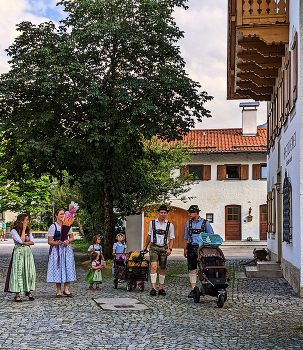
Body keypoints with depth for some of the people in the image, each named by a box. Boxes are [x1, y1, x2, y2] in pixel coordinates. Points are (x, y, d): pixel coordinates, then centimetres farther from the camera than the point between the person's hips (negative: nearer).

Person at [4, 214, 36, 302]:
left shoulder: (28, 230, 12)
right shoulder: (14, 231, -4)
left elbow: (32, 242, 4)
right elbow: (21, 240, -15)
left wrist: (24, 243, -12)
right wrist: (23, 229, -10)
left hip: (28, 252, 5)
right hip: (18, 253, -5)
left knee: (30, 272, 1)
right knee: (18, 272, -6)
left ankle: (28, 291, 17)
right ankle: (17, 294, -1)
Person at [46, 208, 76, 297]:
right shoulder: (53, 226, -3)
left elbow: (72, 237, 14)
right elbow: (50, 241, -3)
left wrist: (68, 241, -7)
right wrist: (57, 243, -21)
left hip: (67, 248, 3)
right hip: (57, 249, -3)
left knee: (68, 267, -2)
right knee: (58, 268, -3)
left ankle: (66, 289, 8)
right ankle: (58, 291, 5)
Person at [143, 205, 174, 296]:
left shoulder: (170, 225, 5)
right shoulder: (152, 223, 7)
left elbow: (171, 238, 7)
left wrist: (170, 249, -7)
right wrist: (145, 246, 23)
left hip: (164, 248, 1)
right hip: (154, 247, -1)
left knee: (162, 269, 6)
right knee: (153, 266, -16)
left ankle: (161, 289, 17)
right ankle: (153, 288, -18)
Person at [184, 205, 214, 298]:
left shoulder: (205, 223, 0)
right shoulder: (188, 223, 11)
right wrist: (185, 249, 9)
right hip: (191, 248, 3)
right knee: (192, 269, 1)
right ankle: (193, 289, 5)